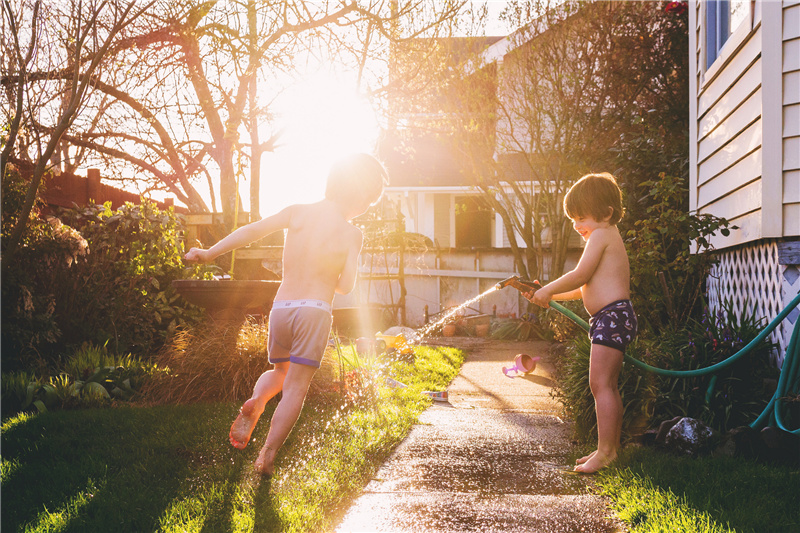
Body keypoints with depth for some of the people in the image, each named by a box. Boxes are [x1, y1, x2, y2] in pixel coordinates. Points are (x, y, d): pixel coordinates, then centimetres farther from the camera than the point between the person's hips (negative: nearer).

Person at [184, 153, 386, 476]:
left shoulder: (298, 212, 7)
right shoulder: (351, 233, 0)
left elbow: (254, 230, -4)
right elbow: (346, 286, -5)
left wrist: (210, 253, -4)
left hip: (280, 308, 4)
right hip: (314, 310, -4)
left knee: (279, 373, 26)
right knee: (295, 388, 4)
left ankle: (255, 403, -4)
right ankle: (267, 455, -4)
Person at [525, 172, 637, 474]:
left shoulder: (601, 235, -8)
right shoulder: (610, 238, 25)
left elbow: (580, 276, -14)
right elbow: (586, 289, 25)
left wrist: (548, 290, -2)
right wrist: (550, 295, 20)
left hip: (611, 315, -11)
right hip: (615, 317, 11)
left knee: (600, 384, -12)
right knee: (608, 387, 15)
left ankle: (604, 451, -12)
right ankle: (612, 447, 20)